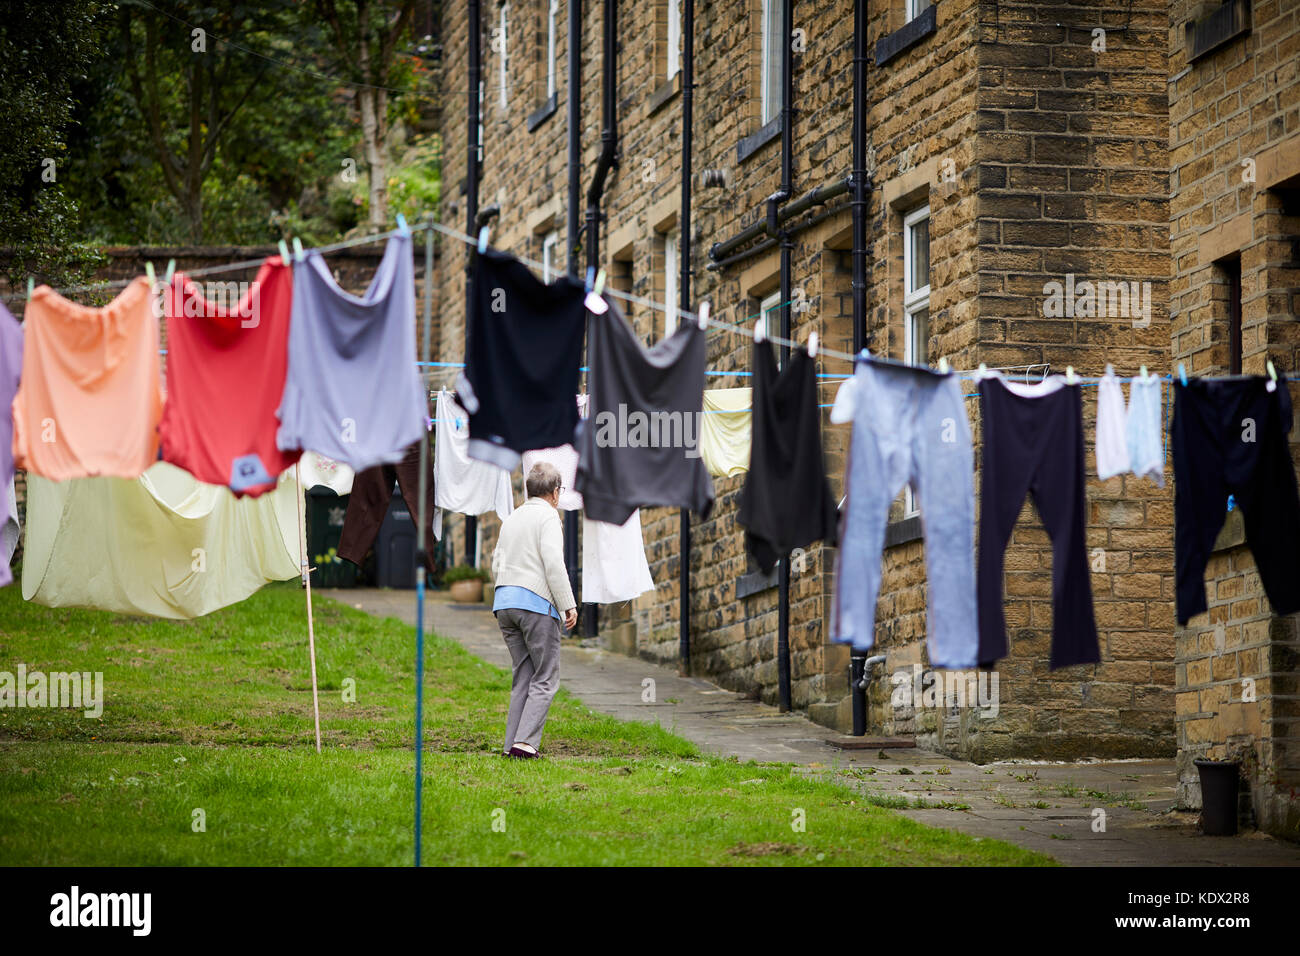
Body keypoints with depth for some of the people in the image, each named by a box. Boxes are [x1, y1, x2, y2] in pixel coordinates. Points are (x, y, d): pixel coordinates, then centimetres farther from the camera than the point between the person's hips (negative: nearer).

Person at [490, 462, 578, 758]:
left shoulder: (511, 519, 18)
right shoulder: (548, 517, -5)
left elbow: (497, 566, 20)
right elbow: (553, 564, -15)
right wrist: (569, 605, -12)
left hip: (504, 600, 7)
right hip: (536, 603, -7)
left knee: (523, 675, 10)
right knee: (546, 679, -4)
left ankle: (513, 744, 2)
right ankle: (525, 742, -16)